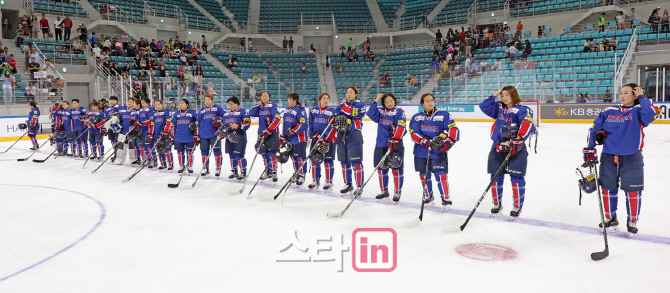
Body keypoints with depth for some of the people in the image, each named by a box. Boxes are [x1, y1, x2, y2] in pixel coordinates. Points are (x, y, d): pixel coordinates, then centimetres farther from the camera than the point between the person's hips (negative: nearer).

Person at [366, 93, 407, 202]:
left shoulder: (399, 111, -3)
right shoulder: (380, 111, 11)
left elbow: (401, 127, -13)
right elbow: (371, 114, -4)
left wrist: (394, 140, -23)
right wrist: (376, 101, -7)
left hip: (394, 145, -5)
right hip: (380, 145, 5)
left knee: (396, 169, -2)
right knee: (381, 168, 10)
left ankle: (397, 192, 12)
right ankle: (384, 192, 25)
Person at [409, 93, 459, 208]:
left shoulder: (443, 115, -1)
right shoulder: (417, 117, 5)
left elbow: (453, 129, -8)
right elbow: (413, 133, -5)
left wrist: (447, 142, -24)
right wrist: (426, 142, -19)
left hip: (438, 152, -3)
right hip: (421, 152, 3)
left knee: (441, 175, -11)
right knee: (424, 176, 12)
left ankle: (446, 199, 6)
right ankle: (428, 197, 33)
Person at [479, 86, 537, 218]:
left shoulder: (522, 110, -8)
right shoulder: (499, 108, 12)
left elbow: (527, 124, -21)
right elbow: (484, 107, 10)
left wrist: (518, 139, -30)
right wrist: (494, 96, 4)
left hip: (515, 150, -5)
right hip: (498, 148, 5)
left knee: (516, 178, -1)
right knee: (496, 177, 7)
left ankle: (518, 207, 14)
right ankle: (497, 204, 23)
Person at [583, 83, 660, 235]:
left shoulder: (638, 111, -4)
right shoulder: (609, 112, 4)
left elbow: (652, 114, -27)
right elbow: (594, 130, 7)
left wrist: (642, 97, -15)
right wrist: (590, 151, 1)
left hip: (631, 158, -3)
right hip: (609, 157, 3)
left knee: (632, 191, 5)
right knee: (608, 189, 11)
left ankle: (632, 221, 25)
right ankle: (611, 219, 29)